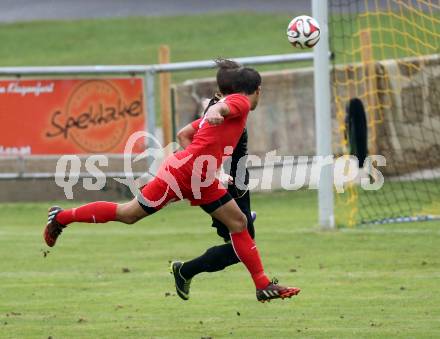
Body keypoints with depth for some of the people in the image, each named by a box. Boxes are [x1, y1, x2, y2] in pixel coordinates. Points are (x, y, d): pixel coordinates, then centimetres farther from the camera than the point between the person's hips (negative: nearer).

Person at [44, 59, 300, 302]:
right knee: (129, 214, 0)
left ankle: (264, 286, 7)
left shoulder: (233, 104, 22)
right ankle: (62, 217, 14)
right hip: (183, 172, -10)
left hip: (203, 181, 10)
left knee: (239, 223, 6)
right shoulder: (241, 101, -4)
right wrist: (216, 112, -53)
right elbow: (222, 106, -31)